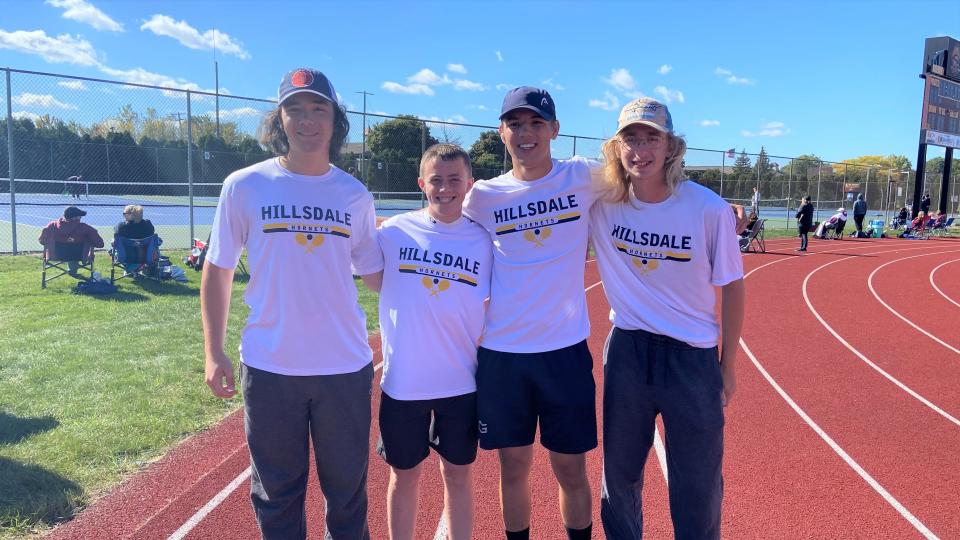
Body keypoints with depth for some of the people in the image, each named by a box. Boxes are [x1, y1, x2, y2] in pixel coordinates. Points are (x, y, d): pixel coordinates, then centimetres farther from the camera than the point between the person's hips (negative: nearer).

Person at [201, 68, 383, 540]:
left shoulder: (355, 195, 1)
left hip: (346, 367, 1)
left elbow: (374, 272, 7)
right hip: (269, 368, -1)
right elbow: (217, 272, 3)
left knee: (347, 489, 15)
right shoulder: (244, 186, -3)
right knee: (277, 492, 15)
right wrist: (213, 353, -2)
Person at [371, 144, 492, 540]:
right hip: (403, 381, 0)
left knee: (457, 475, 14)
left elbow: (490, 310, 4)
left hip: (461, 383, 0)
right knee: (404, 475, 15)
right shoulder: (394, 231, -5)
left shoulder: (481, 240, -2)